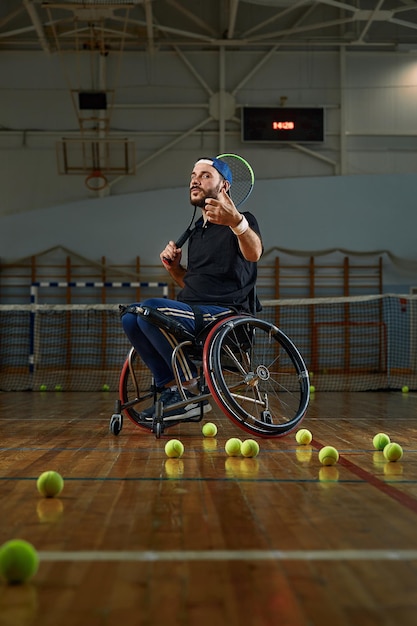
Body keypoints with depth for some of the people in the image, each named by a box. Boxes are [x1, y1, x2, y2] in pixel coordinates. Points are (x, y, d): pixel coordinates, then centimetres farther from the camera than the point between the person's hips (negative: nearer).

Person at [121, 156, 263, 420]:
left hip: (226, 313, -8)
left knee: (151, 308, -27)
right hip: (195, 313, 8)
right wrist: (175, 269, 9)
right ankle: (171, 389, -10)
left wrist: (236, 222, -46)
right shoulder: (196, 230, 24)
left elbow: (254, 253, -27)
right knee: (131, 315, -11)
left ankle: (191, 388, -17)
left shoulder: (242, 221, -1)